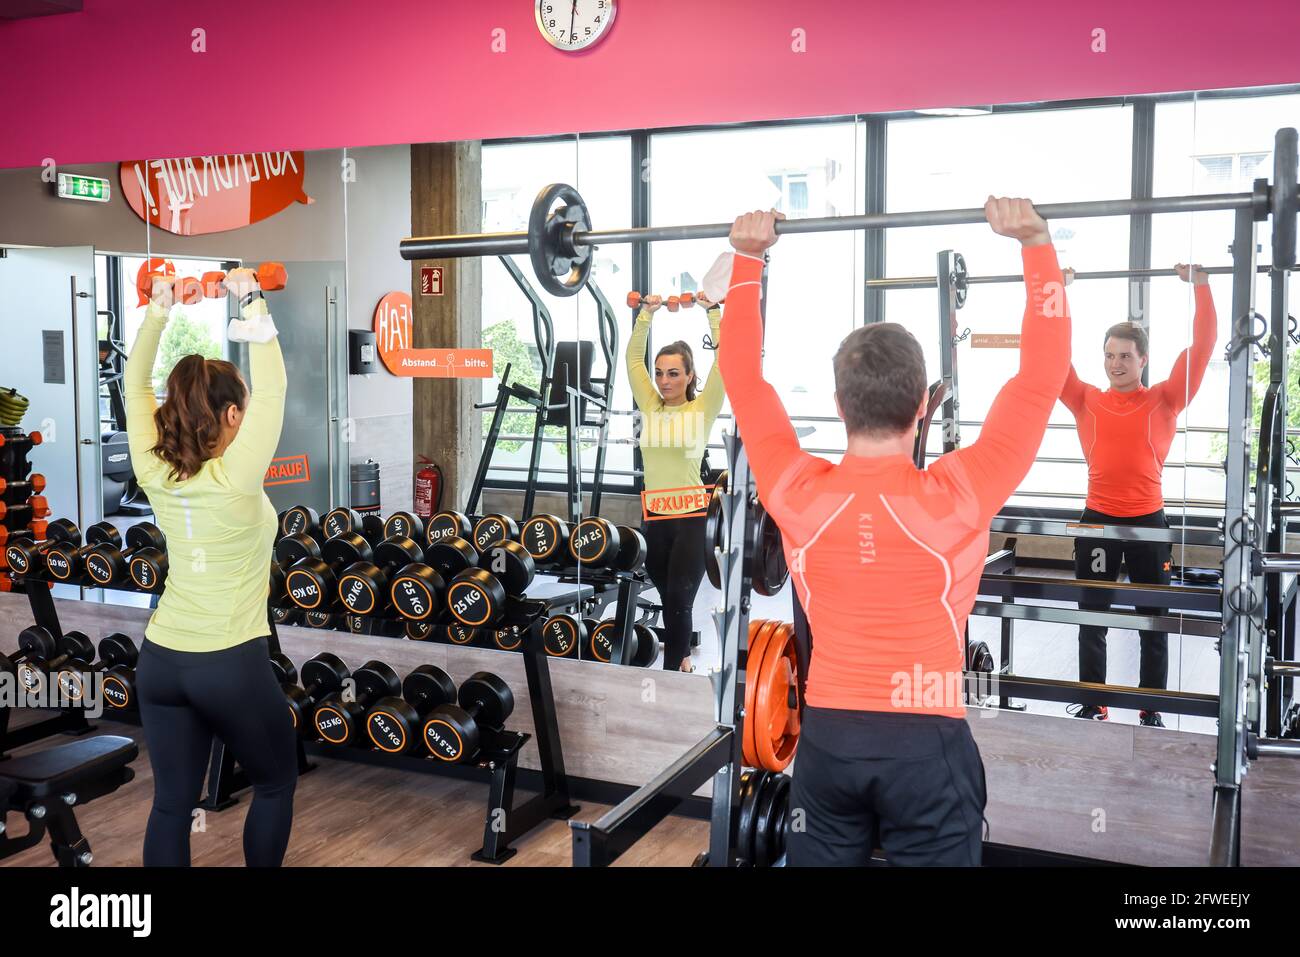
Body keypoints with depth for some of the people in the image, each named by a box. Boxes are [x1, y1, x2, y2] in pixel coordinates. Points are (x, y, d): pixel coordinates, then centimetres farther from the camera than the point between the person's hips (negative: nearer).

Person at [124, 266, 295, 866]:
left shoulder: (155, 473, -2)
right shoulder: (235, 478, -16)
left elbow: (135, 386, 9)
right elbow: (272, 390, -16)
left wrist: (156, 313, 9)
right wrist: (252, 305, -12)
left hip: (160, 660, 6)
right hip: (231, 664, -5)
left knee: (171, 803, 11)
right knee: (276, 783, 17)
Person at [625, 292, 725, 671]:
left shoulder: (702, 410, -3)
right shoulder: (650, 407, 7)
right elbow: (633, 359, 8)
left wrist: (713, 312, -12)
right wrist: (646, 315, 3)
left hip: (692, 517, -4)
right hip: (655, 517, 4)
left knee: (679, 599, -8)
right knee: (669, 599, 16)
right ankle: (682, 655, 35)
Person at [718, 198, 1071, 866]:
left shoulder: (796, 494, -9)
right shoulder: (956, 498, -15)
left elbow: (741, 371, 2)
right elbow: (1044, 370, -10)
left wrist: (747, 258, 7)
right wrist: (1035, 244, -6)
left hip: (827, 737, 3)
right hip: (926, 743, -2)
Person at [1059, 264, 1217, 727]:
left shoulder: (1164, 401, 1)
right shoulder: (1086, 400, 3)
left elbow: (1201, 347, -6)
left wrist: (1200, 286, -8)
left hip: (1148, 522, -1)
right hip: (1097, 521, 1)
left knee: (1153, 623, 10)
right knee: (1091, 620, 9)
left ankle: (1151, 711, 21)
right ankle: (1092, 704, 23)